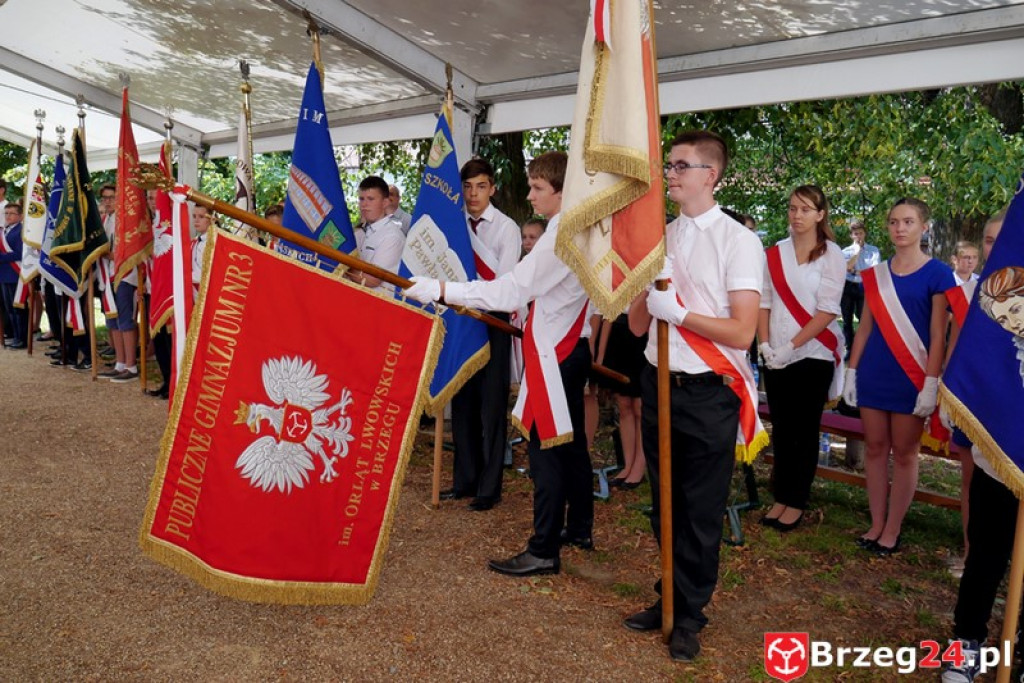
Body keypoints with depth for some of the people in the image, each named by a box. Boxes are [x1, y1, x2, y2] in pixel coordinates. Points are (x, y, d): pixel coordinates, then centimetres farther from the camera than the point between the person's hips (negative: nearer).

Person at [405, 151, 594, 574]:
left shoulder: (561, 235, -20)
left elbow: (511, 290, -26)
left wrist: (439, 290, -26)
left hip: (554, 352, -10)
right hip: (572, 346, 10)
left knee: (545, 446, -5)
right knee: (570, 441, 17)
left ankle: (543, 551, 2)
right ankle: (579, 529, 31)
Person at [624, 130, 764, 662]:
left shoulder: (737, 240, -9)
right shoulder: (659, 237, 8)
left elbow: (742, 332, -14)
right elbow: (638, 325, 7)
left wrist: (679, 311, -19)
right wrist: (651, 287, -10)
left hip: (709, 393, -5)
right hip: (658, 383, 6)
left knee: (702, 511, 7)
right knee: (665, 504, 17)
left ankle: (688, 615, 26)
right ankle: (671, 597, 36)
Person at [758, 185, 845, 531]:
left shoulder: (831, 254, -5)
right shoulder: (775, 253, 6)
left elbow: (827, 311, -11)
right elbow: (764, 302, 7)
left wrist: (791, 346, -16)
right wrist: (765, 344, -6)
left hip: (813, 354, -4)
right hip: (776, 356, 4)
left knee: (805, 430, 5)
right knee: (781, 428, 10)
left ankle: (796, 502, 16)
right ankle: (780, 497, 20)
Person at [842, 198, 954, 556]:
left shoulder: (937, 274, -3)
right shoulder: (875, 274, 9)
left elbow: (938, 336, -7)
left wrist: (930, 384, -13)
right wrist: (851, 372, 7)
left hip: (911, 378, -4)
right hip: (873, 375, 4)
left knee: (904, 454, 4)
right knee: (875, 449, 8)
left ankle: (892, 530, 14)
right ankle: (876, 524, 19)